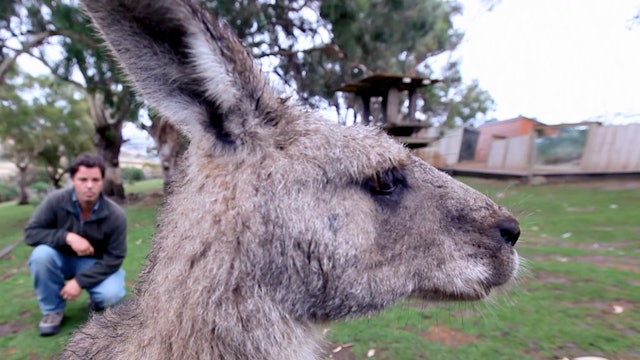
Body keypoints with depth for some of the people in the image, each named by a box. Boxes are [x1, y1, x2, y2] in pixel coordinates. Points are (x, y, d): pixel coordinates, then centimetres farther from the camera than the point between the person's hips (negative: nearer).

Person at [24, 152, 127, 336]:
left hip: (97, 264, -2)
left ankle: (97, 300, 12)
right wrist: (68, 237, -32)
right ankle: (52, 310, -6)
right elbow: (31, 232, -16)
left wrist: (80, 281, -24)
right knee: (40, 255, -30)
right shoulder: (56, 200, -21)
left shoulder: (115, 215, -24)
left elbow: (114, 258, -18)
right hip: (63, 259, 3)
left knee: (110, 295, -29)